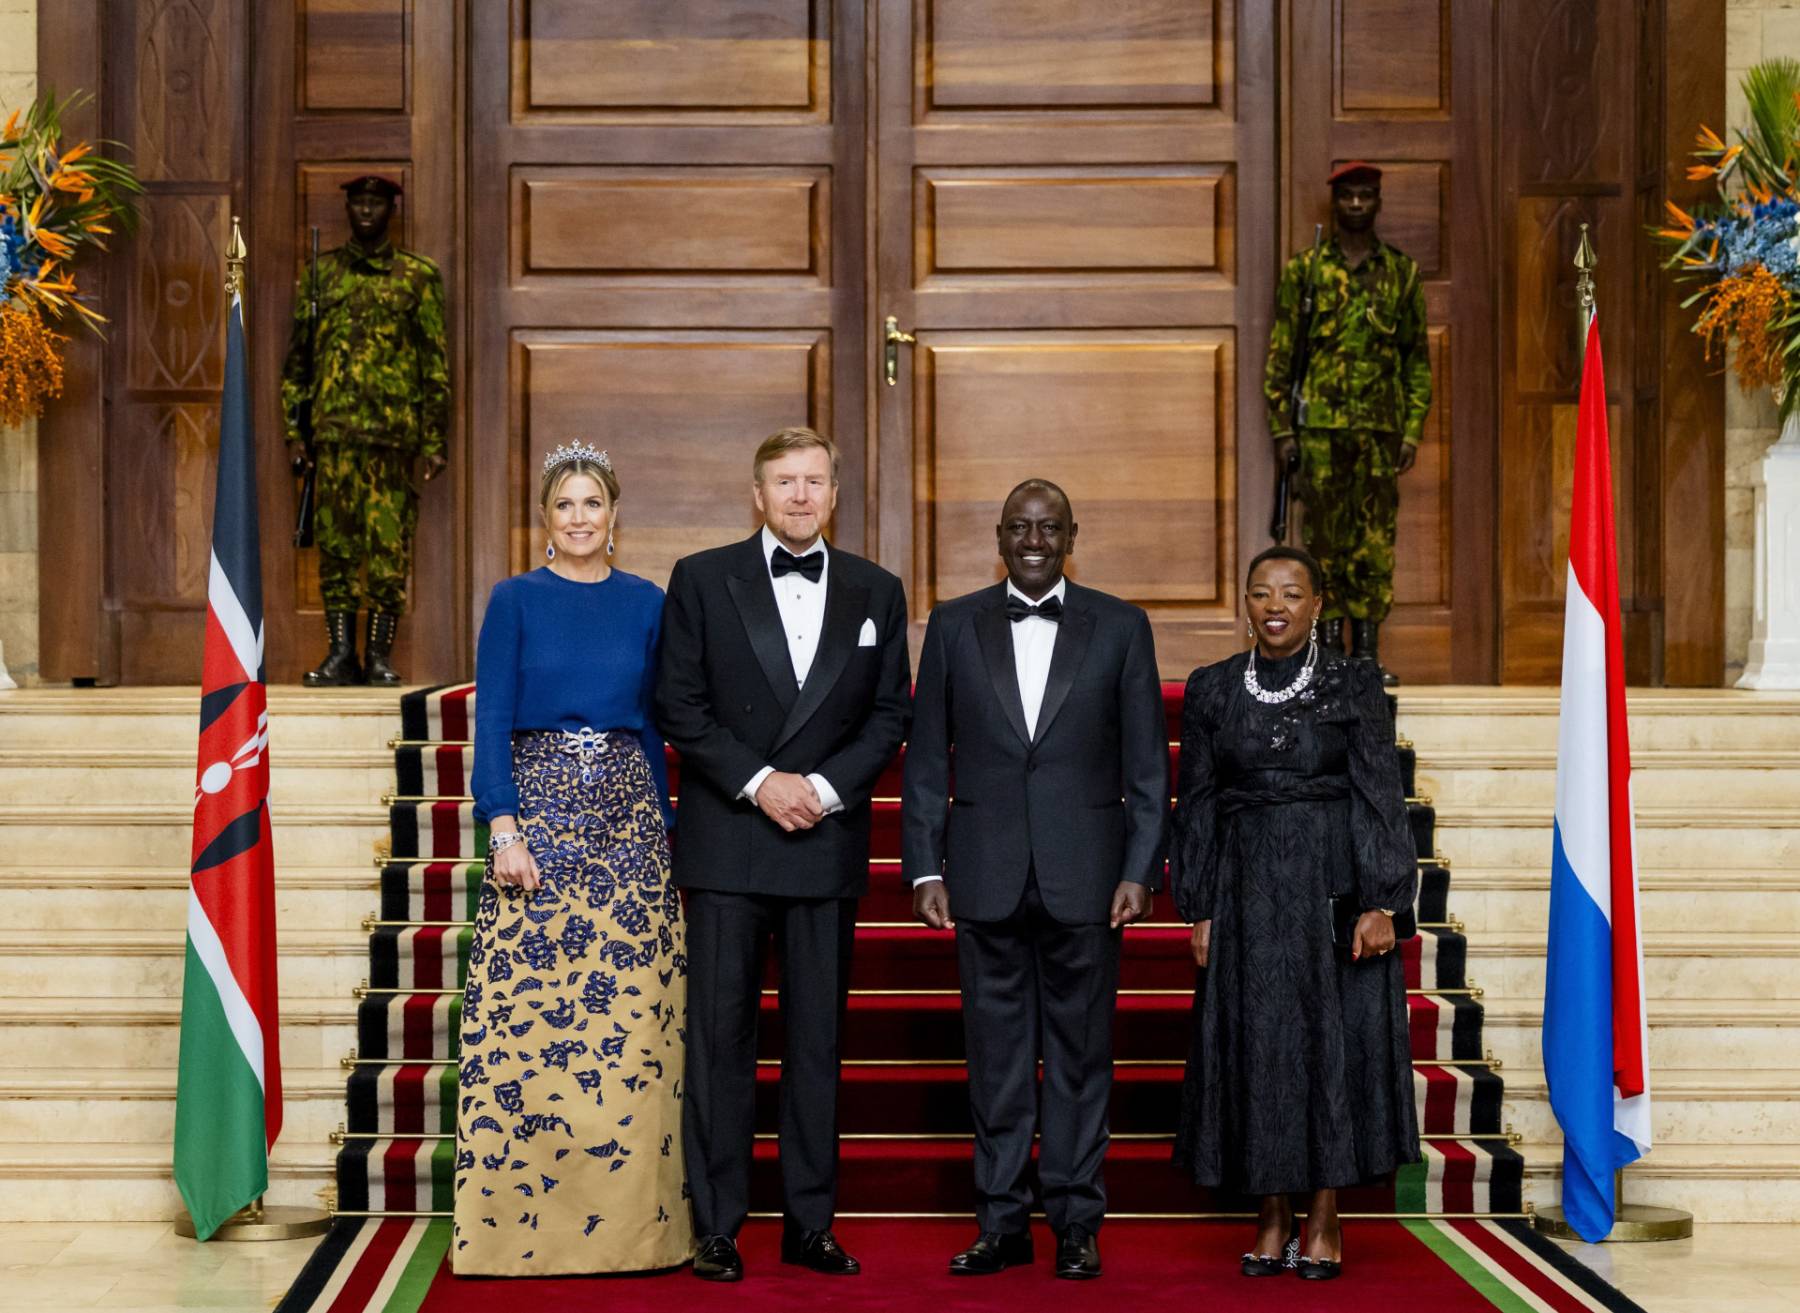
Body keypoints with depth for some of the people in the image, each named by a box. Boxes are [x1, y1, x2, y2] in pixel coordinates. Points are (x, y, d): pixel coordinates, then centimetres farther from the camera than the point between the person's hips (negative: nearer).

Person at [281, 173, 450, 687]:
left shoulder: (418, 277, 7)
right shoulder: (321, 274, 13)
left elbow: (435, 364, 5)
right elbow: (297, 357, 13)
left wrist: (434, 441, -1)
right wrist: (294, 429, 5)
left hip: (395, 432, -2)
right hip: (333, 431, 2)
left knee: (389, 545, -2)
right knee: (334, 539, 2)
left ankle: (380, 656, 5)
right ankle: (340, 654, 7)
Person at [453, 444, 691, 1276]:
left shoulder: (646, 604, 10)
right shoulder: (516, 600, 2)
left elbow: (656, 724, 14)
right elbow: (491, 721, -2)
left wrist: (664, 827, 10)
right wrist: (503, 830, -12)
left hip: (631, 811, 2)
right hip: (540, 807, -2)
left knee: (633, 1018, 0)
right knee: (527, 1016, -5)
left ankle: (629, 1223, 9)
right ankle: (522, 1224, 3)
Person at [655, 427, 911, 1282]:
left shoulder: (875, 592, 10)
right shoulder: (702, 579, 3)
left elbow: (889, 715, 7)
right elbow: (678, 705, -2)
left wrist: (824, 787, -8)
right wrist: (758, 782, -11)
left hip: (827, 843, 2)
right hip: (726, 844, -2)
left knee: (818, 1039, 6)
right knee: (720, 1036, -1)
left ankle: (810, 1225, 13)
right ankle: (716, 1226, 5)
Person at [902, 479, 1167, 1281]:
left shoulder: (1119, 627, 4)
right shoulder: (954, 626, 7)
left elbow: (1146, 763, 3)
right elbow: (926, 759, 6)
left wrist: (1140, 871, -4)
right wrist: (924, 868, 0)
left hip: (1084, 874, -1)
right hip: (987, 874, 1)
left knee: (1080, 1052, 5)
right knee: (996, 1051, 6)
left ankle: (1076, 1222, 14)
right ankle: (1001, 1221, 14)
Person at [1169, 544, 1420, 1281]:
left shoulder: (1354, 686, -1)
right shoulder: (1211, 690, 5)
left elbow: (1382, 799, -3)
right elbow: (1196, 806, 7)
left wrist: (1381, 903, -11)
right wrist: (1198, 911, 2)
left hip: (1333, 888, -2)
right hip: (1247, 893, 2)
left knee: (1334, 1042, 1)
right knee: (1255, 1048, 4)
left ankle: (1324, 1221, 11)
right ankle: (1272, 1219, 14)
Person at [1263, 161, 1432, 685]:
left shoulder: (1402, 274, 11)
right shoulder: (1304, 271, 6)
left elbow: (1418, 359, 12)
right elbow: (1280, 353, 5)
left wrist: (1413, 429, 3)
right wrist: (1281, 427, -1)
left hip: (1381, 426, 1)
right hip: (1321, 423, -1)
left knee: (1376, 539, 0)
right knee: (1326, 536, 0)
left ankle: (1368, 649, 5)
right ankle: (1329, 648, 5)